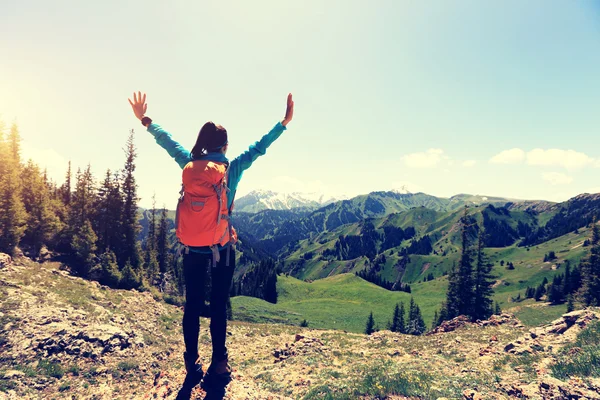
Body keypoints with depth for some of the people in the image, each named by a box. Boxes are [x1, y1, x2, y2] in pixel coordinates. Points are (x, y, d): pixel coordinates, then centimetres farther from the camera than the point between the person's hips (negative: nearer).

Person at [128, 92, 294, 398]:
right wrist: (285, 122, -1)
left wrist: (144, 119, 25)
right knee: (219, 307, 7)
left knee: (192, 306, 12)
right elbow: (258, 148, -6)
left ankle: (192, 369, 22)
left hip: (192, 249, 3)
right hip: (222, 250, -2)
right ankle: (218, 369, 13)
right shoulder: (232, 168, -9)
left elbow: (166, 140, 11)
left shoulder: (189, 164, -1)